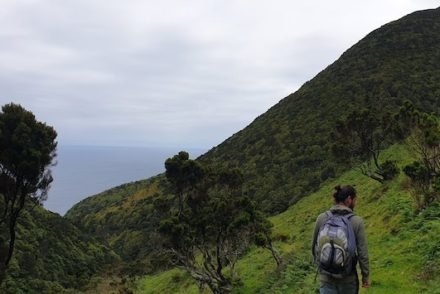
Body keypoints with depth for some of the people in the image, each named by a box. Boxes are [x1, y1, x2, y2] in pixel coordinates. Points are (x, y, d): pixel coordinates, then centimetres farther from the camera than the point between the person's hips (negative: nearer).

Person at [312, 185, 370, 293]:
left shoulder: (321, 218, -5)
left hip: (326, 276, 1)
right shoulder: (357, 221, -12)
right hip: (348, 277, -1)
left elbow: (315, 246, 5)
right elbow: (362, 253, -10)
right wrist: (366, 276, 4)